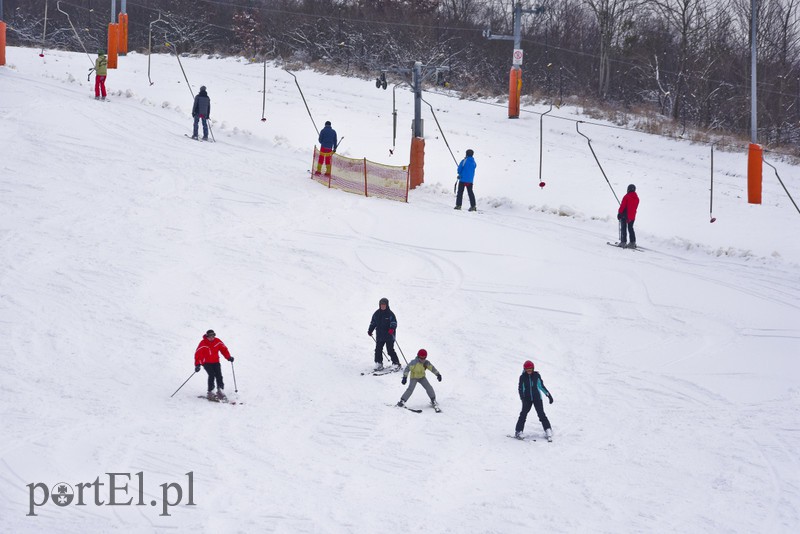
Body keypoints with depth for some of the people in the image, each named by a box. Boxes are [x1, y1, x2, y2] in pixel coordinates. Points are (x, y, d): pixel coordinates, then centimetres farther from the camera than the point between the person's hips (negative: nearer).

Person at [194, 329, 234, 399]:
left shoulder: (217, 341, -3)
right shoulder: (203, 343, -13)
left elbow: (224, 349, 8)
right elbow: (198, 354, -15)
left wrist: (228, 357, -5)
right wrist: (197, 365, -23)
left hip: (216, 362, 3)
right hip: (206, 363, -3)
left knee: (219, 376, -13)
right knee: (212, 375, -22)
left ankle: (220, 391, -3)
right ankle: (210, 392, -15)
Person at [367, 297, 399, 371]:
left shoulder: (390, 314, -5)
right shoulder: (377, 314, 9)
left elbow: (394, 322, -11)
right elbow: (373, 323, 19)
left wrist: (392, 328, -29)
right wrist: (370, 331, 13)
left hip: (389, 336, -5)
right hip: (380, 336, 5)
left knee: (390, 350, -7)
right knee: (378, 350, 2)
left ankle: (396, 364, 1)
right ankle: (378, 364, 14)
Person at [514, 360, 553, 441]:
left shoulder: (536, 376, 1)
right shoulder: (522, 377, -1)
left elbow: (541, 386, 10)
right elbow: (520, 389, 0)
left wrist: (549, 395, 9)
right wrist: (522, 398, -15)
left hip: (537, 398, 0)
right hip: (527, 399, 0)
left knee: (541, 414, -8)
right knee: (523, 415, -5)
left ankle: (548, 431, -7)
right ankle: (518, 432, 5)